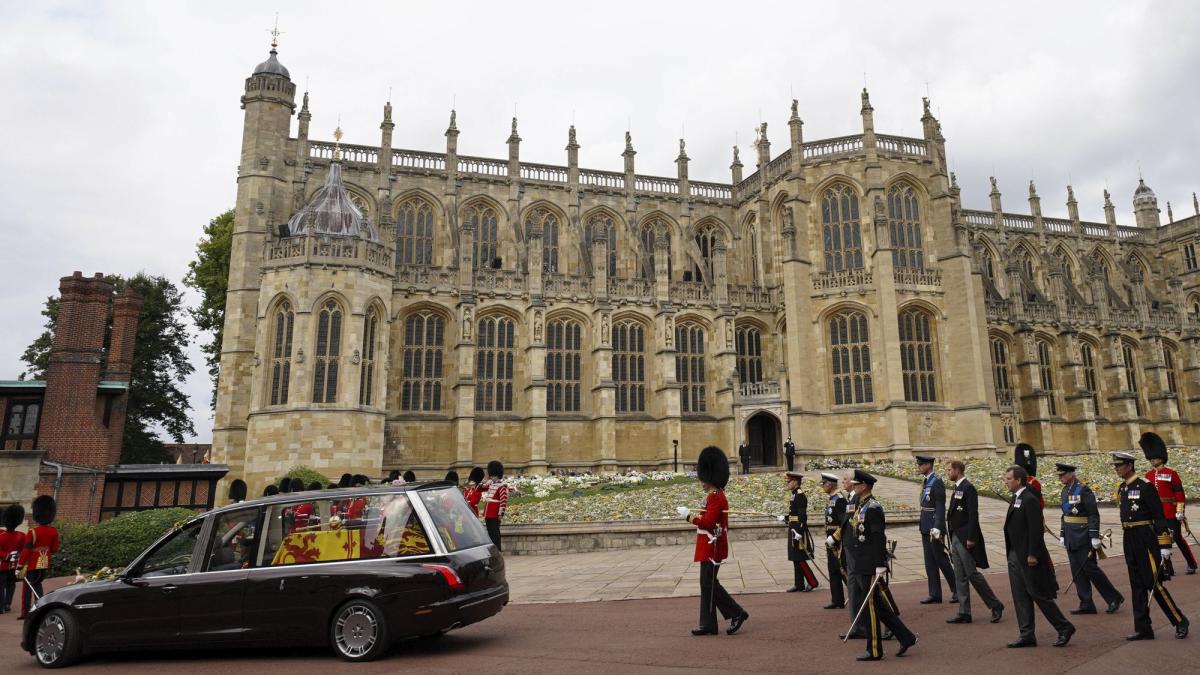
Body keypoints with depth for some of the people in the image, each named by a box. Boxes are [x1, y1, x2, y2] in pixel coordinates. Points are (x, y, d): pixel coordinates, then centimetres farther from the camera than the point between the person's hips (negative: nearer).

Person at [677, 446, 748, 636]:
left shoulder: (716, 497, -17)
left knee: (709, 584, -5)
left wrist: (688, 515, -15)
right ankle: (708, 625, 14)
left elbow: (707, 522, -24)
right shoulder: (714, 495, 14)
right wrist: (693, 515, 8)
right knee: (707, 584, 10)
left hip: (712, 547, -10)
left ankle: (737, 613, 4)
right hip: (709, 547, 10)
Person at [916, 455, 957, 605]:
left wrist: (937, 528, -23)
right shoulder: (926, 481, 12)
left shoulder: (937, 483, -15)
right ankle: (935, 594, 15)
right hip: (926, 527, 9)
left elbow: (940, 508, -19)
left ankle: (957, 590, 13)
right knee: (930, 561, 10)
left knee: (941, 559, -1)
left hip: (935, 526, -9)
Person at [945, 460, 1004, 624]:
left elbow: (973, 514, -19)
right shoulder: (957, 488, 14)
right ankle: (964, 613, 13)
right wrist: (952, 538, 16)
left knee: (972, 574, -4)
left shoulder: (968, 488, -14)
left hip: (965, 538, -9)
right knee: (960, 577, 9)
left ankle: (996, 606, 12)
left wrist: (971, 538, -21)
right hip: (956, 538, 9)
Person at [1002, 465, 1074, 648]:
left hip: (1028, 557, -9)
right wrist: (1011, 553, 16)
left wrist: (1032, 555, -21)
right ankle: (1027, 635, 16)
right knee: (1020, 597, 10)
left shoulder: (1030, 500, -16)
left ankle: (1064, 627, 17)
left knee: (1039, 595, 0)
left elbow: (1035, 529, -20)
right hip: (1015, 556, 9)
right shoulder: (1015, 498, 12)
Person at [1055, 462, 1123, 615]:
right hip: (1071, 539, 8)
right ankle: (1086, 605, 12)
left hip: (1083, 538, -8)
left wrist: (1095, 537, -18)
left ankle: (1115, 599, 14)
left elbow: (1094, 515, -15)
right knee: (1077, 572, 7)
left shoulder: (1083, 490, -13)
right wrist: (1062, 535, 18)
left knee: (1090, 568, -3)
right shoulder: (1065, 491, 11)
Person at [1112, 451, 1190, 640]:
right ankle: (1143, 629, 16)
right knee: (1137, 585, 10)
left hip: (1145, 538, -8)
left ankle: (1180, 621, 16)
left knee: (1153, 583, -3)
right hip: (1129, 540, 8)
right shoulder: (1122, 488, 10)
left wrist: (1164, 545, -16)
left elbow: (1159, 516, -14)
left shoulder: (1145, 486, -13)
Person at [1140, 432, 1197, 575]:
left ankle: (1192, 564, 24)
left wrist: (1180, 511, -12)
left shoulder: (1171, 473, -5)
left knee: (1178, 538, 3)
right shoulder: (1148, 475, 8)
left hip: (1171, 513, -4)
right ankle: (1168, 569, 11)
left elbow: (1180, 494, -6)